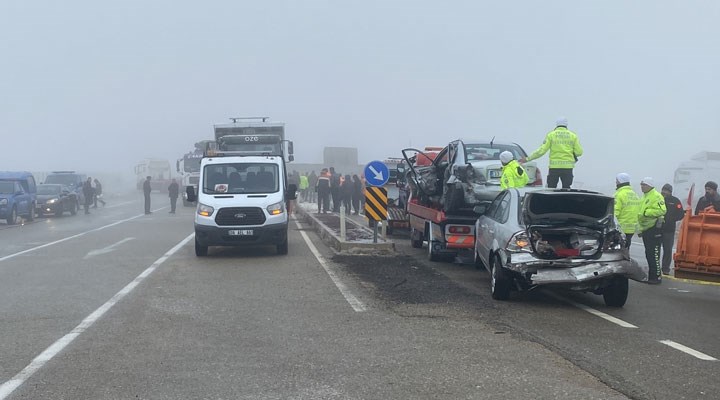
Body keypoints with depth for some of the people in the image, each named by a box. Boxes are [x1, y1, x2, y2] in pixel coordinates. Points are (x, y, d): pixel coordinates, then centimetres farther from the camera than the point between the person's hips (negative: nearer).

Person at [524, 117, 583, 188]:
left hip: (554, 167, -1)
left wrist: (528, 158, -1)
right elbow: (579, 152, 3)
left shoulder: (551, 135, 0)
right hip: (568, 167, 1)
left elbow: (542, 150, -6)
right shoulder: (573, 135, 5)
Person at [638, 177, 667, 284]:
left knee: (654, 254, -10)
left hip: (654, 229, -10)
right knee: (649, 254, 13)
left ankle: (657, 276, -8)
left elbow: (661, 210, -23)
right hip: (646, 229, 10)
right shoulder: (645, 197, 20)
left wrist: (646, 212, -22)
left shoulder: (656, 196, -11)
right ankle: (651, 276, 20)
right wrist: (640, 229, 24)